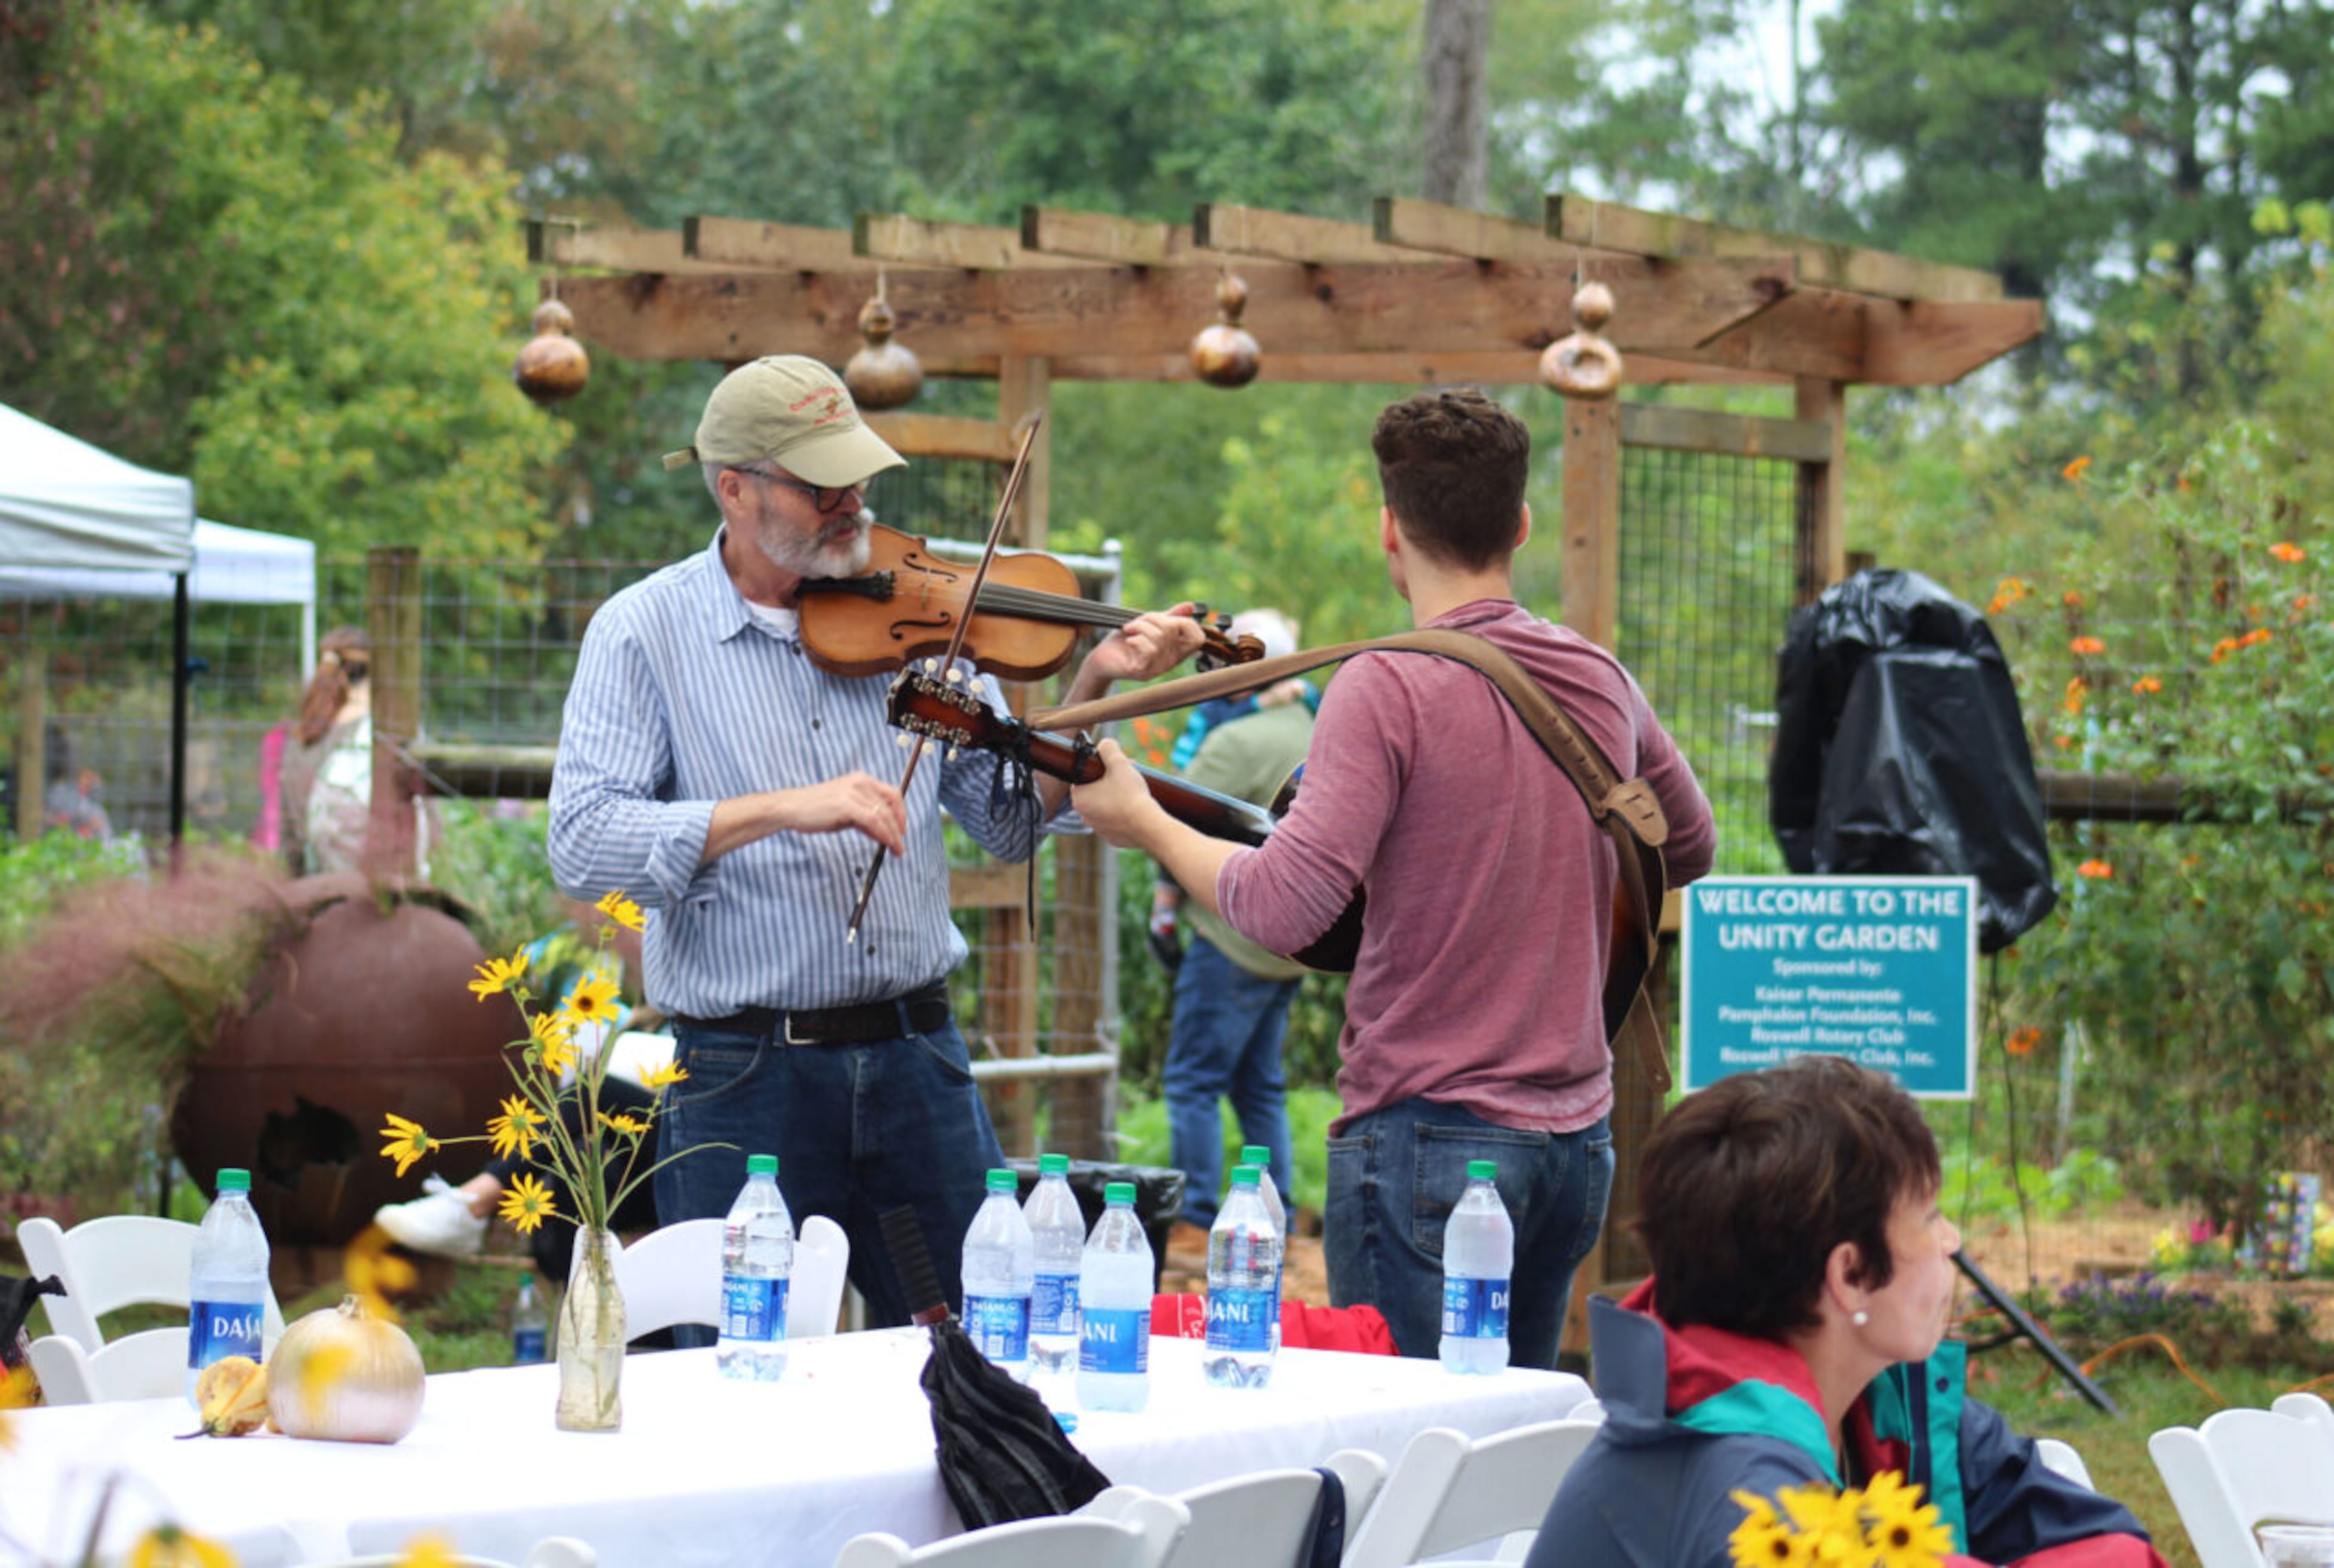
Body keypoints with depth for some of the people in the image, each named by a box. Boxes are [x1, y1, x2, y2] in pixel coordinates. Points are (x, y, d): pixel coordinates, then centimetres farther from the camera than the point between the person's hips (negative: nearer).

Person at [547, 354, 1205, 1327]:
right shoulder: (644, 633, -1)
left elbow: (1008, 824, 8)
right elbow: (583, 843, -14)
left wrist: (1091, 689, -7)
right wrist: (785, 808, -23)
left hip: (917, 1057, 3)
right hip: (744, 1077, -3)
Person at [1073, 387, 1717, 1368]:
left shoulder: (1390, 688, -13)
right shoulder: (1602, 682, 7)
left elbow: (1286, 908, -20)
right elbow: (1690, 849, 25)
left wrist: (1142, 823, -6)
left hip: (1429, 1131, -7)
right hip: (1577, 1136, 7)